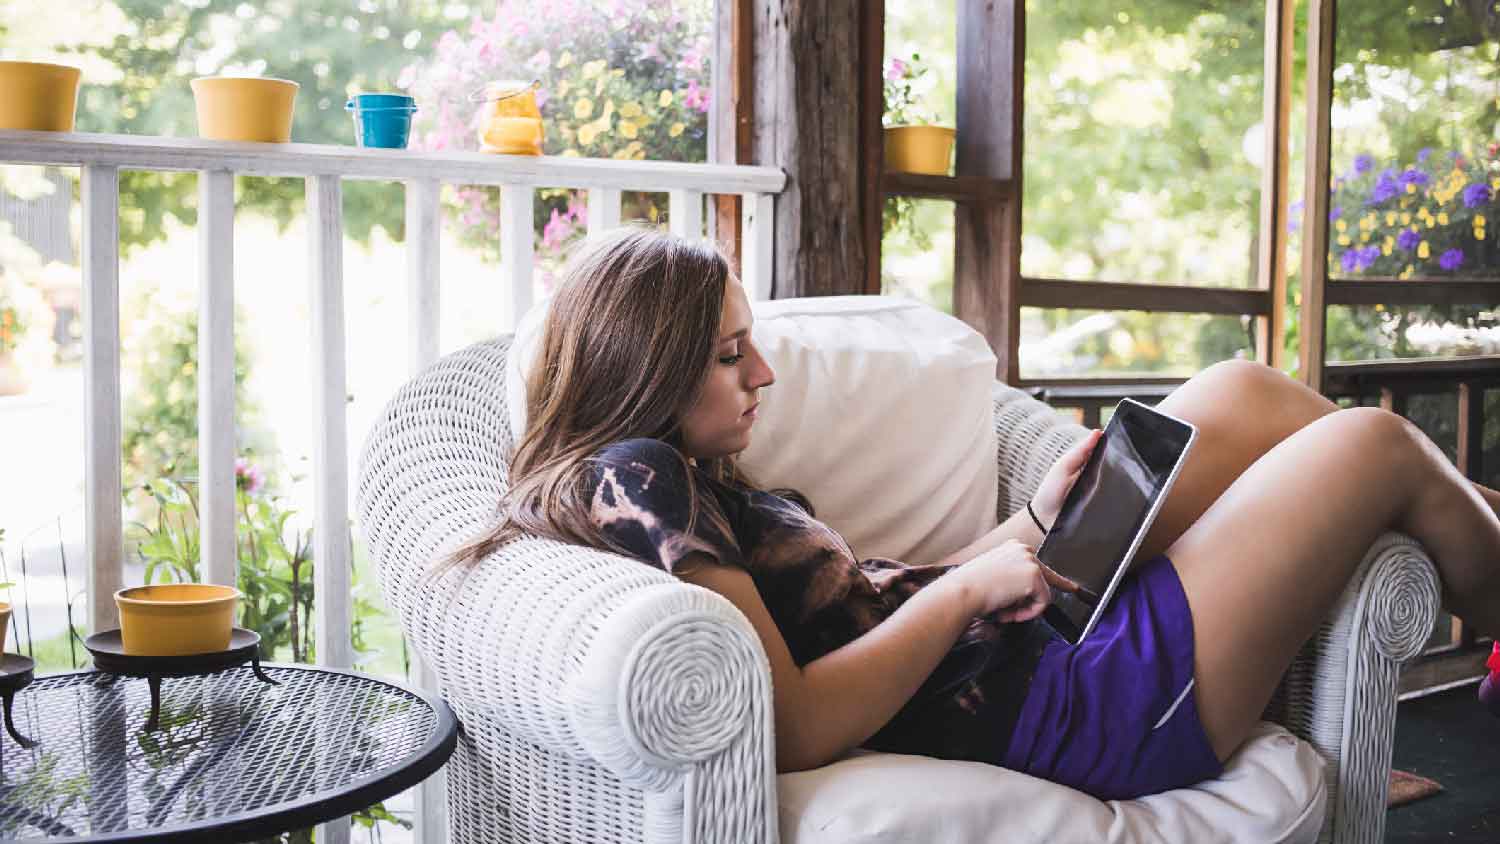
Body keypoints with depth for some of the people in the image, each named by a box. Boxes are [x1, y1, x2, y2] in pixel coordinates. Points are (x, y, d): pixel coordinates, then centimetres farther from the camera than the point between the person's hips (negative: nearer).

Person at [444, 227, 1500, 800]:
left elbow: (870, 599, 9)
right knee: (1376, 442, 4)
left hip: (1045, 635, 10)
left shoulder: (695, 479, 9)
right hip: (1067, 709, -10)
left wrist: (1034, 520, 2)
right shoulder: (634, 474, -21)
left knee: (1243, 390, 18)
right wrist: (968, 590, -21)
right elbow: (791, 731, -30)